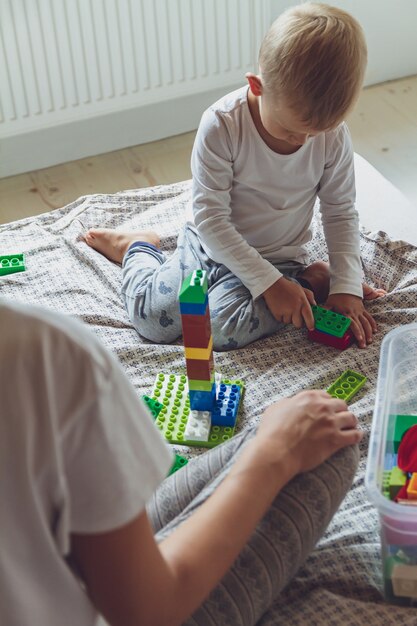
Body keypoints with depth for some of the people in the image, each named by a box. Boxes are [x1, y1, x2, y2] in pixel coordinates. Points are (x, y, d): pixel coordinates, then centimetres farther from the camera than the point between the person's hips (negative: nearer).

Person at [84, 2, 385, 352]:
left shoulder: (333, 137, -15)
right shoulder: (221, 126, -24)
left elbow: (341, 213, -1)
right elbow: (210, 217, -22)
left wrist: (347, 286, -11)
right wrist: (268, 282, -26)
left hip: (279, 257, 0)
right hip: (211, 245, 0)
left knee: (223, 328, -26)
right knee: (152, 316, -13)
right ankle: (137, 248, 19)